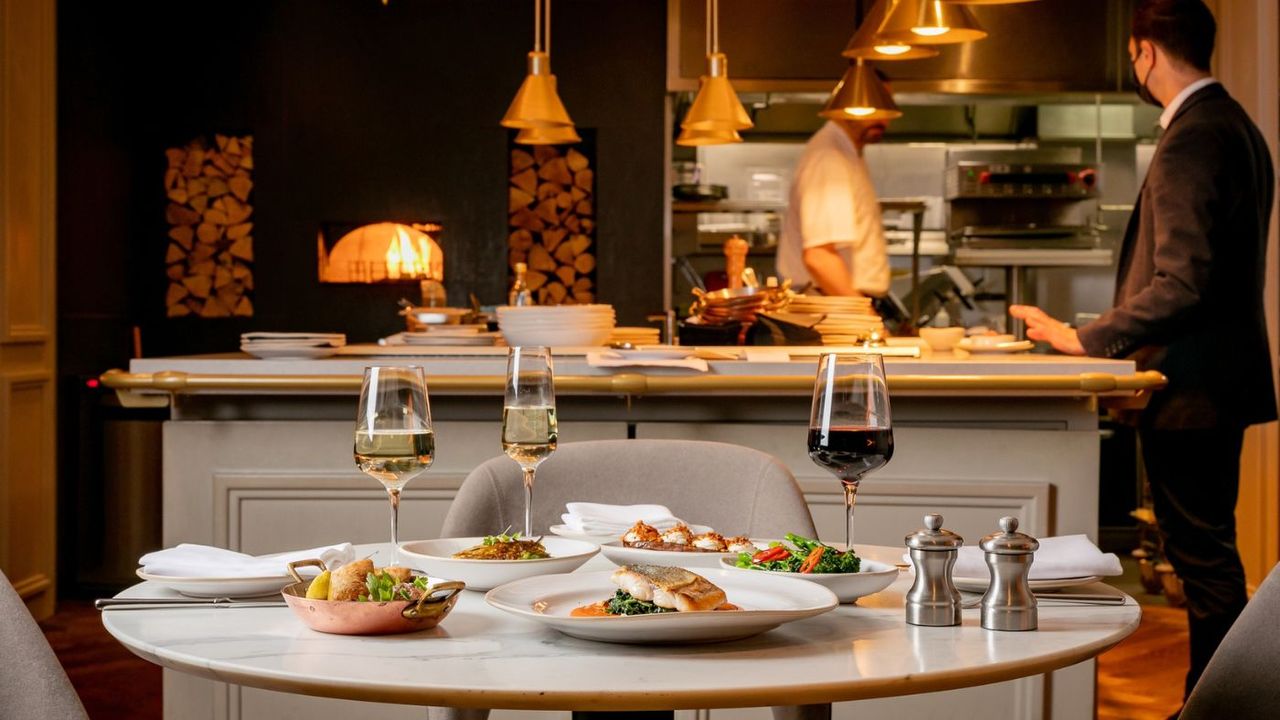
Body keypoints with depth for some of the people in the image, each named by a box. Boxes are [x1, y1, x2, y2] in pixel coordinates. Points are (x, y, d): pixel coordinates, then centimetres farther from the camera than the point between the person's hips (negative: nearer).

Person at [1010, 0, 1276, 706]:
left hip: (1189, 383, -10)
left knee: (1203, 559, -4)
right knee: (1210, 551, 16)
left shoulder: (1189, 142, -18)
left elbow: (1180, 282, -25)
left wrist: (1085, 338, -17)